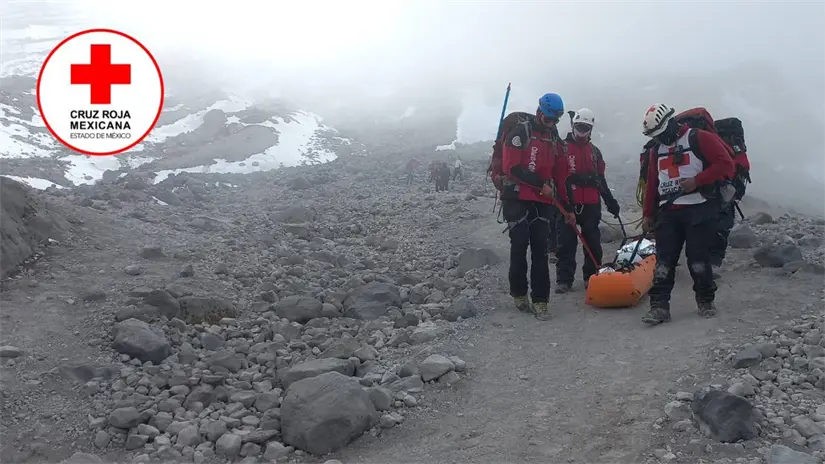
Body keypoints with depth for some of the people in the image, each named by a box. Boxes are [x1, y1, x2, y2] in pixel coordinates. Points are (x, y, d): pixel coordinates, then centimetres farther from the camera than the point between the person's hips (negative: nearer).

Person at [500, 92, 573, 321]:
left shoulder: (555, 140, 14)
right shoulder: (519, 133, -6)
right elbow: (512, 168, -15)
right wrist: (541, 184, -15)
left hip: (543, 202, 5)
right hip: (517, 199, -5)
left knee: (540, 250, 0)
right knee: (520, 246, 0)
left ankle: (540, 300, 1)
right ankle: (519, 293, 16)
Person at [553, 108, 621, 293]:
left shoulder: (594, 151, 16)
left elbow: (600, 179, 21)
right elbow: (555, 175, -8)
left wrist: (610, 200, 17)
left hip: (591, 205, 5)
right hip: (567, 204, -4)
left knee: (593, 243, 6)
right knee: (567, 244, -2)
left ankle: (592, 277, 15)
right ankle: (564, 280, 1)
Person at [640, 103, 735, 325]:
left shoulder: (700, 139, -4)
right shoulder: (656, 150, 15)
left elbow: (725, 164, -10)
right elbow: (652, 184, 18)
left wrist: (697, 181, -18)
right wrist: (648, 214, 17)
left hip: (699, 209, -5)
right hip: (667, 213, 5)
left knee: (698, 259, 0)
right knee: (663, 261, -2)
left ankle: (706, 301, 18)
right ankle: (659, 305, -2)